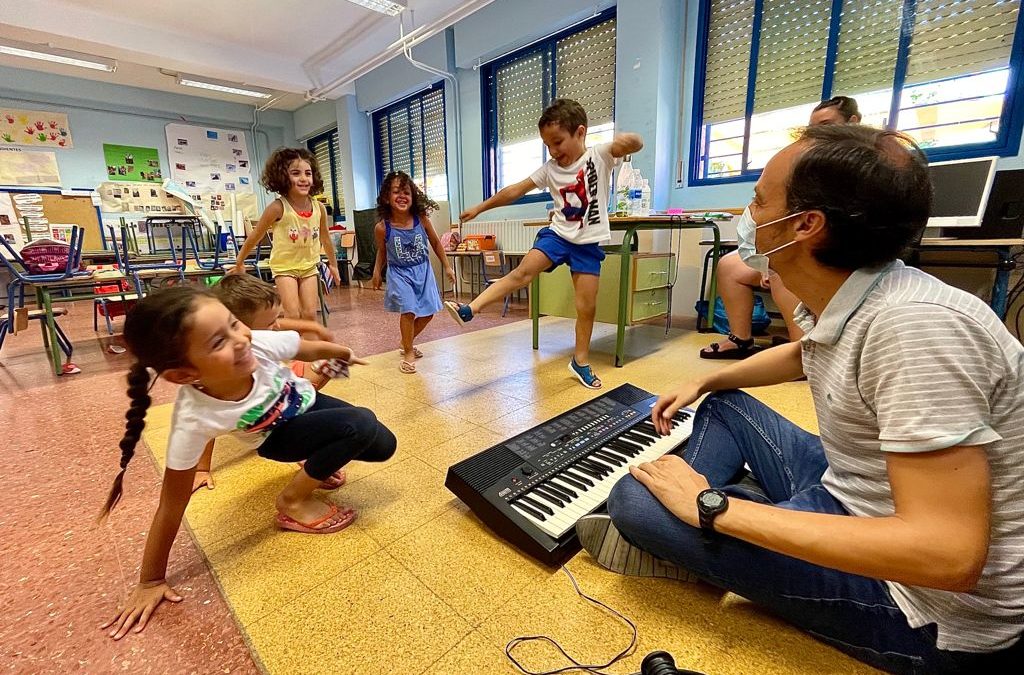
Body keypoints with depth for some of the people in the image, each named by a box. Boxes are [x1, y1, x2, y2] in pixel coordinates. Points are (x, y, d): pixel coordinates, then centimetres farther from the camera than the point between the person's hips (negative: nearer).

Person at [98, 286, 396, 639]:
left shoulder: (261, 342, -36)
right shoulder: (194, 418, -39)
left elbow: (313, 348, -13)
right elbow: (171, 505, -26)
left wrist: (344, 353, 7)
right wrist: (151, 581, -14)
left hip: (305, 402, 3)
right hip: (280, 438, -3)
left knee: (382, 447, 0)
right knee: (362, 427, -27)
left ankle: (317, 463, 23)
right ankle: (293, 503, -7)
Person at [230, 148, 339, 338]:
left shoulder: (319, 207, -7)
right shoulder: (278, 208, -18)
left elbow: (325, 238, 9)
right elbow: (255, 236, -7)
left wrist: (333, 264, 17)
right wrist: (240, 263, 1)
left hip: (309, 266, 3)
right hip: (285, 266, -3)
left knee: (310, 314, 2)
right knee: (292, 315, -10)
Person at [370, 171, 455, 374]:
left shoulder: (421, 220, -14)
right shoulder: (382, 227, -16)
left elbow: (436, 243, 1)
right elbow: (382, 251, 4)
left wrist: (447, 267, 4)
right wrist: (377, 273, 5)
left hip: (422, 270, 3)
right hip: (399, 273, -3)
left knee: (428, 312, 7)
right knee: (408, 311, -15)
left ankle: (407, 342, 34)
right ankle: (408, 353, 7)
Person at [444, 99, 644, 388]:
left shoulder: (599, 155, -5)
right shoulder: (550, 169, 5)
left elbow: (636, 144, -20)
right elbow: (515, 190, 8)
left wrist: (628, 141, -45)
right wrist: (480, 207, 11)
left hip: (588, 243, -2)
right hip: (558, 233, 2)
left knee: (587, 305, -1)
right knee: (523, 270, -21)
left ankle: (581, 361, 14)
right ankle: (469, 310, -25)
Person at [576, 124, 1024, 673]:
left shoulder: (915, 325, -31)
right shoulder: (835, 298, -4)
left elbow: (950, 553, -32)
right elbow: (802, 357, 20)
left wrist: (713, 507, -29)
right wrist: (702, 383, 15)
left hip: (925, 605, -8)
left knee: (633, 500, -22)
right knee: (723, 406, 17)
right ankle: (676, 532, 8)